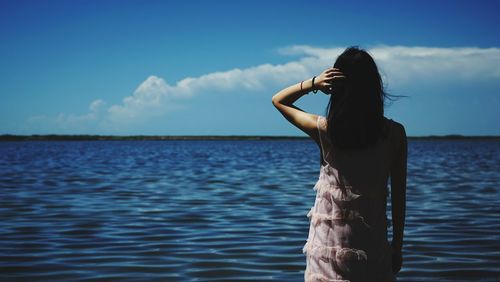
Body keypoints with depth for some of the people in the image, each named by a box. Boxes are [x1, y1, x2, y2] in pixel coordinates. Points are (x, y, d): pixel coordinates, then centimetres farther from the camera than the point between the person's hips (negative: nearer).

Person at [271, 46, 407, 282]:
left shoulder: (324, 129, -9)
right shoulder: (395, 133, -8)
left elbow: (278, 101, 9)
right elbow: (398, 196, -1)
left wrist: (312, 83, -8)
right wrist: (397, 247, 9)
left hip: (329, 241, 0)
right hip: (372, 243, 1)